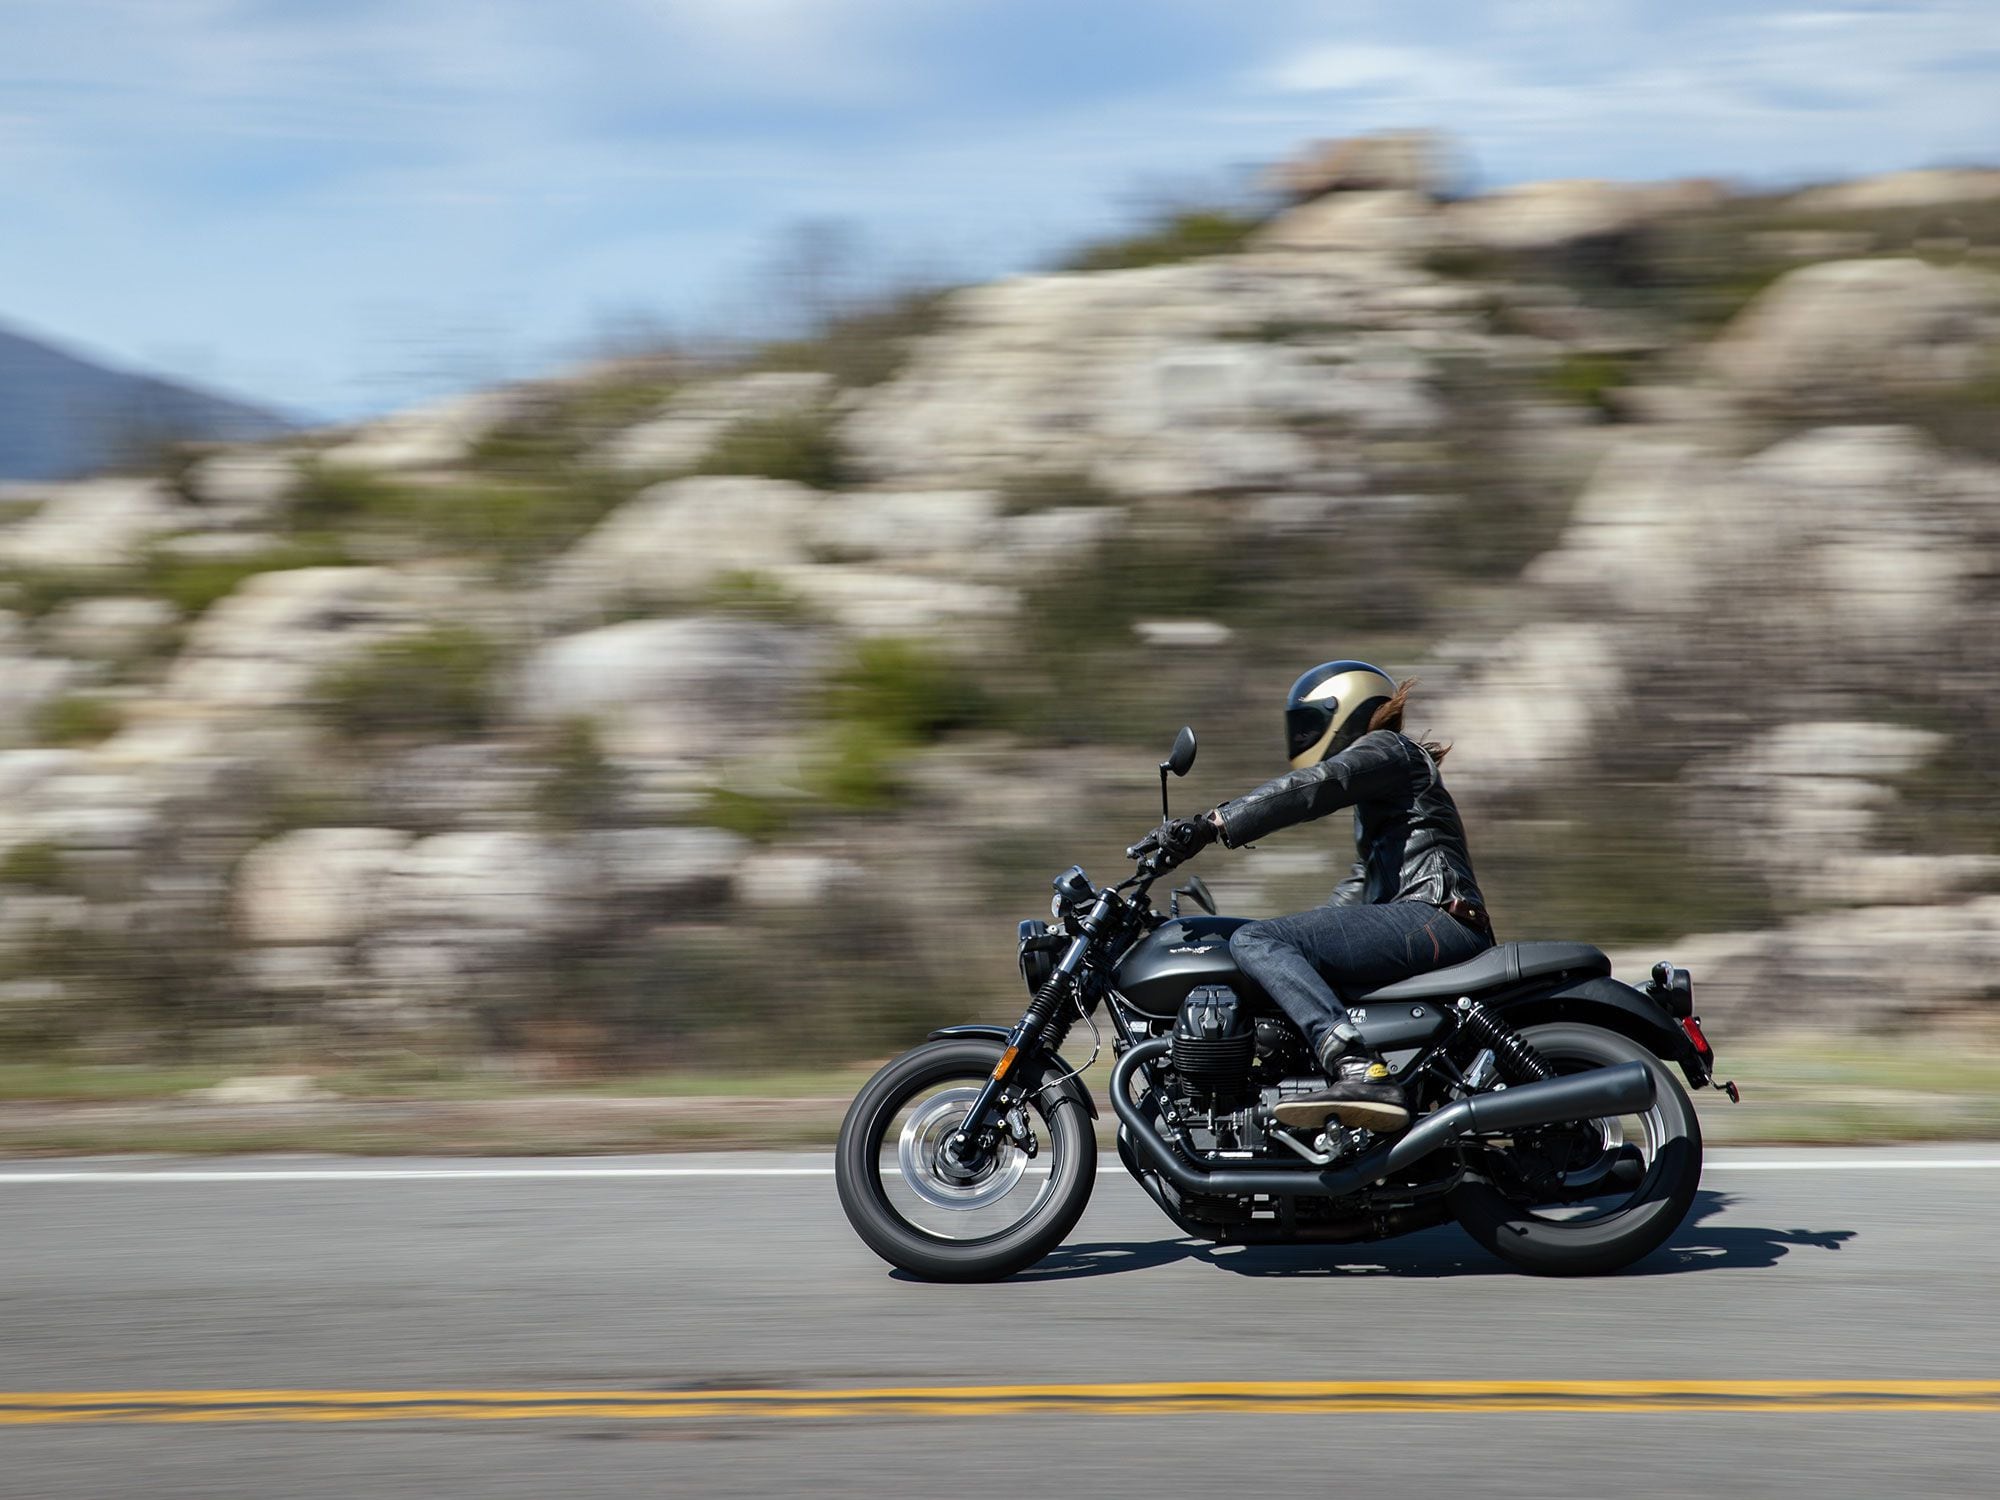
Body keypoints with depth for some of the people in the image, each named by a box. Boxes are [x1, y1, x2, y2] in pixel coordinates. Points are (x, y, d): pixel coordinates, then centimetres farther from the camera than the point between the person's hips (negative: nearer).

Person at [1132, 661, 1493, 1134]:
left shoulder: (1386, 749, 4)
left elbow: (1307, 789, -14)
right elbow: (1361, 887, 37)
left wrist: (1209, 825, -22)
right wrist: (1298, 931, 30)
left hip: (1434, 916, -10)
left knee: (1254, 942, -22)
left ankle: (1361, 1071, -42)